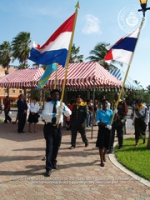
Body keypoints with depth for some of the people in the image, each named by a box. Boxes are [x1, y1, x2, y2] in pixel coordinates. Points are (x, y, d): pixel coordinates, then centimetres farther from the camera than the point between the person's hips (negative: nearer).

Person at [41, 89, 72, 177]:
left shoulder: (61, 104, 2)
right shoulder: (48, 104, -3)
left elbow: (69, 113, -9)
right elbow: (44, 115, -18)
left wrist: (64, 109, -30)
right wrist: (53, 115, -36)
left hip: (58, 127, 3)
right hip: (49, 127, -3)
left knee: (56, 146, 16)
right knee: (49, 147, -7)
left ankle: (53, 162, 39)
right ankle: (48, 168, -2)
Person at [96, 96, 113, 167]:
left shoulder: (110, 111, 4)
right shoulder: (99, 112, -3)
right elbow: (98, 122, -10)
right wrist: (105, 124, -22)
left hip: (108, 129, 3)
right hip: (102, 129, -3)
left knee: (107, 145, 12)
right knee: (101, 145, -2)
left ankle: (103, 155, 39)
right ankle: (101, 160, 8)